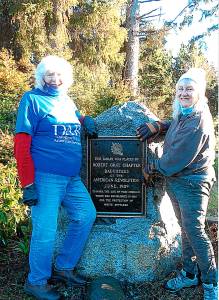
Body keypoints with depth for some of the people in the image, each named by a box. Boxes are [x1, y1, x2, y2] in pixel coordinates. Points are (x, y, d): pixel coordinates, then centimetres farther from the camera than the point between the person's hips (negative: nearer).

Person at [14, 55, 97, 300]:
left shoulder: (67, 101, 15)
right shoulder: (32, 99, -4)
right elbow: (22, 144, -10)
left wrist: (85, 119, 11)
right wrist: (28, 184, -16)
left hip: (72, 178, 8)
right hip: (45, 178, -7)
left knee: (86, 215, 11)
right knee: (45, 230, -2)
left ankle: (63, 267, 27)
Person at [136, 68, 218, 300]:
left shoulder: (198, 120, -19)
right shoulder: (181, 114, 8)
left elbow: (179, 157, -22)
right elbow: (173, 125, 31)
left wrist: (152, 167, -8)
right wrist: (157, 125, 9)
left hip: (192, 183, -8)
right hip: (176, 180, 9)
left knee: (194, 231, -3)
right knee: (186, 228, 16)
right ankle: (189, 274, 31)